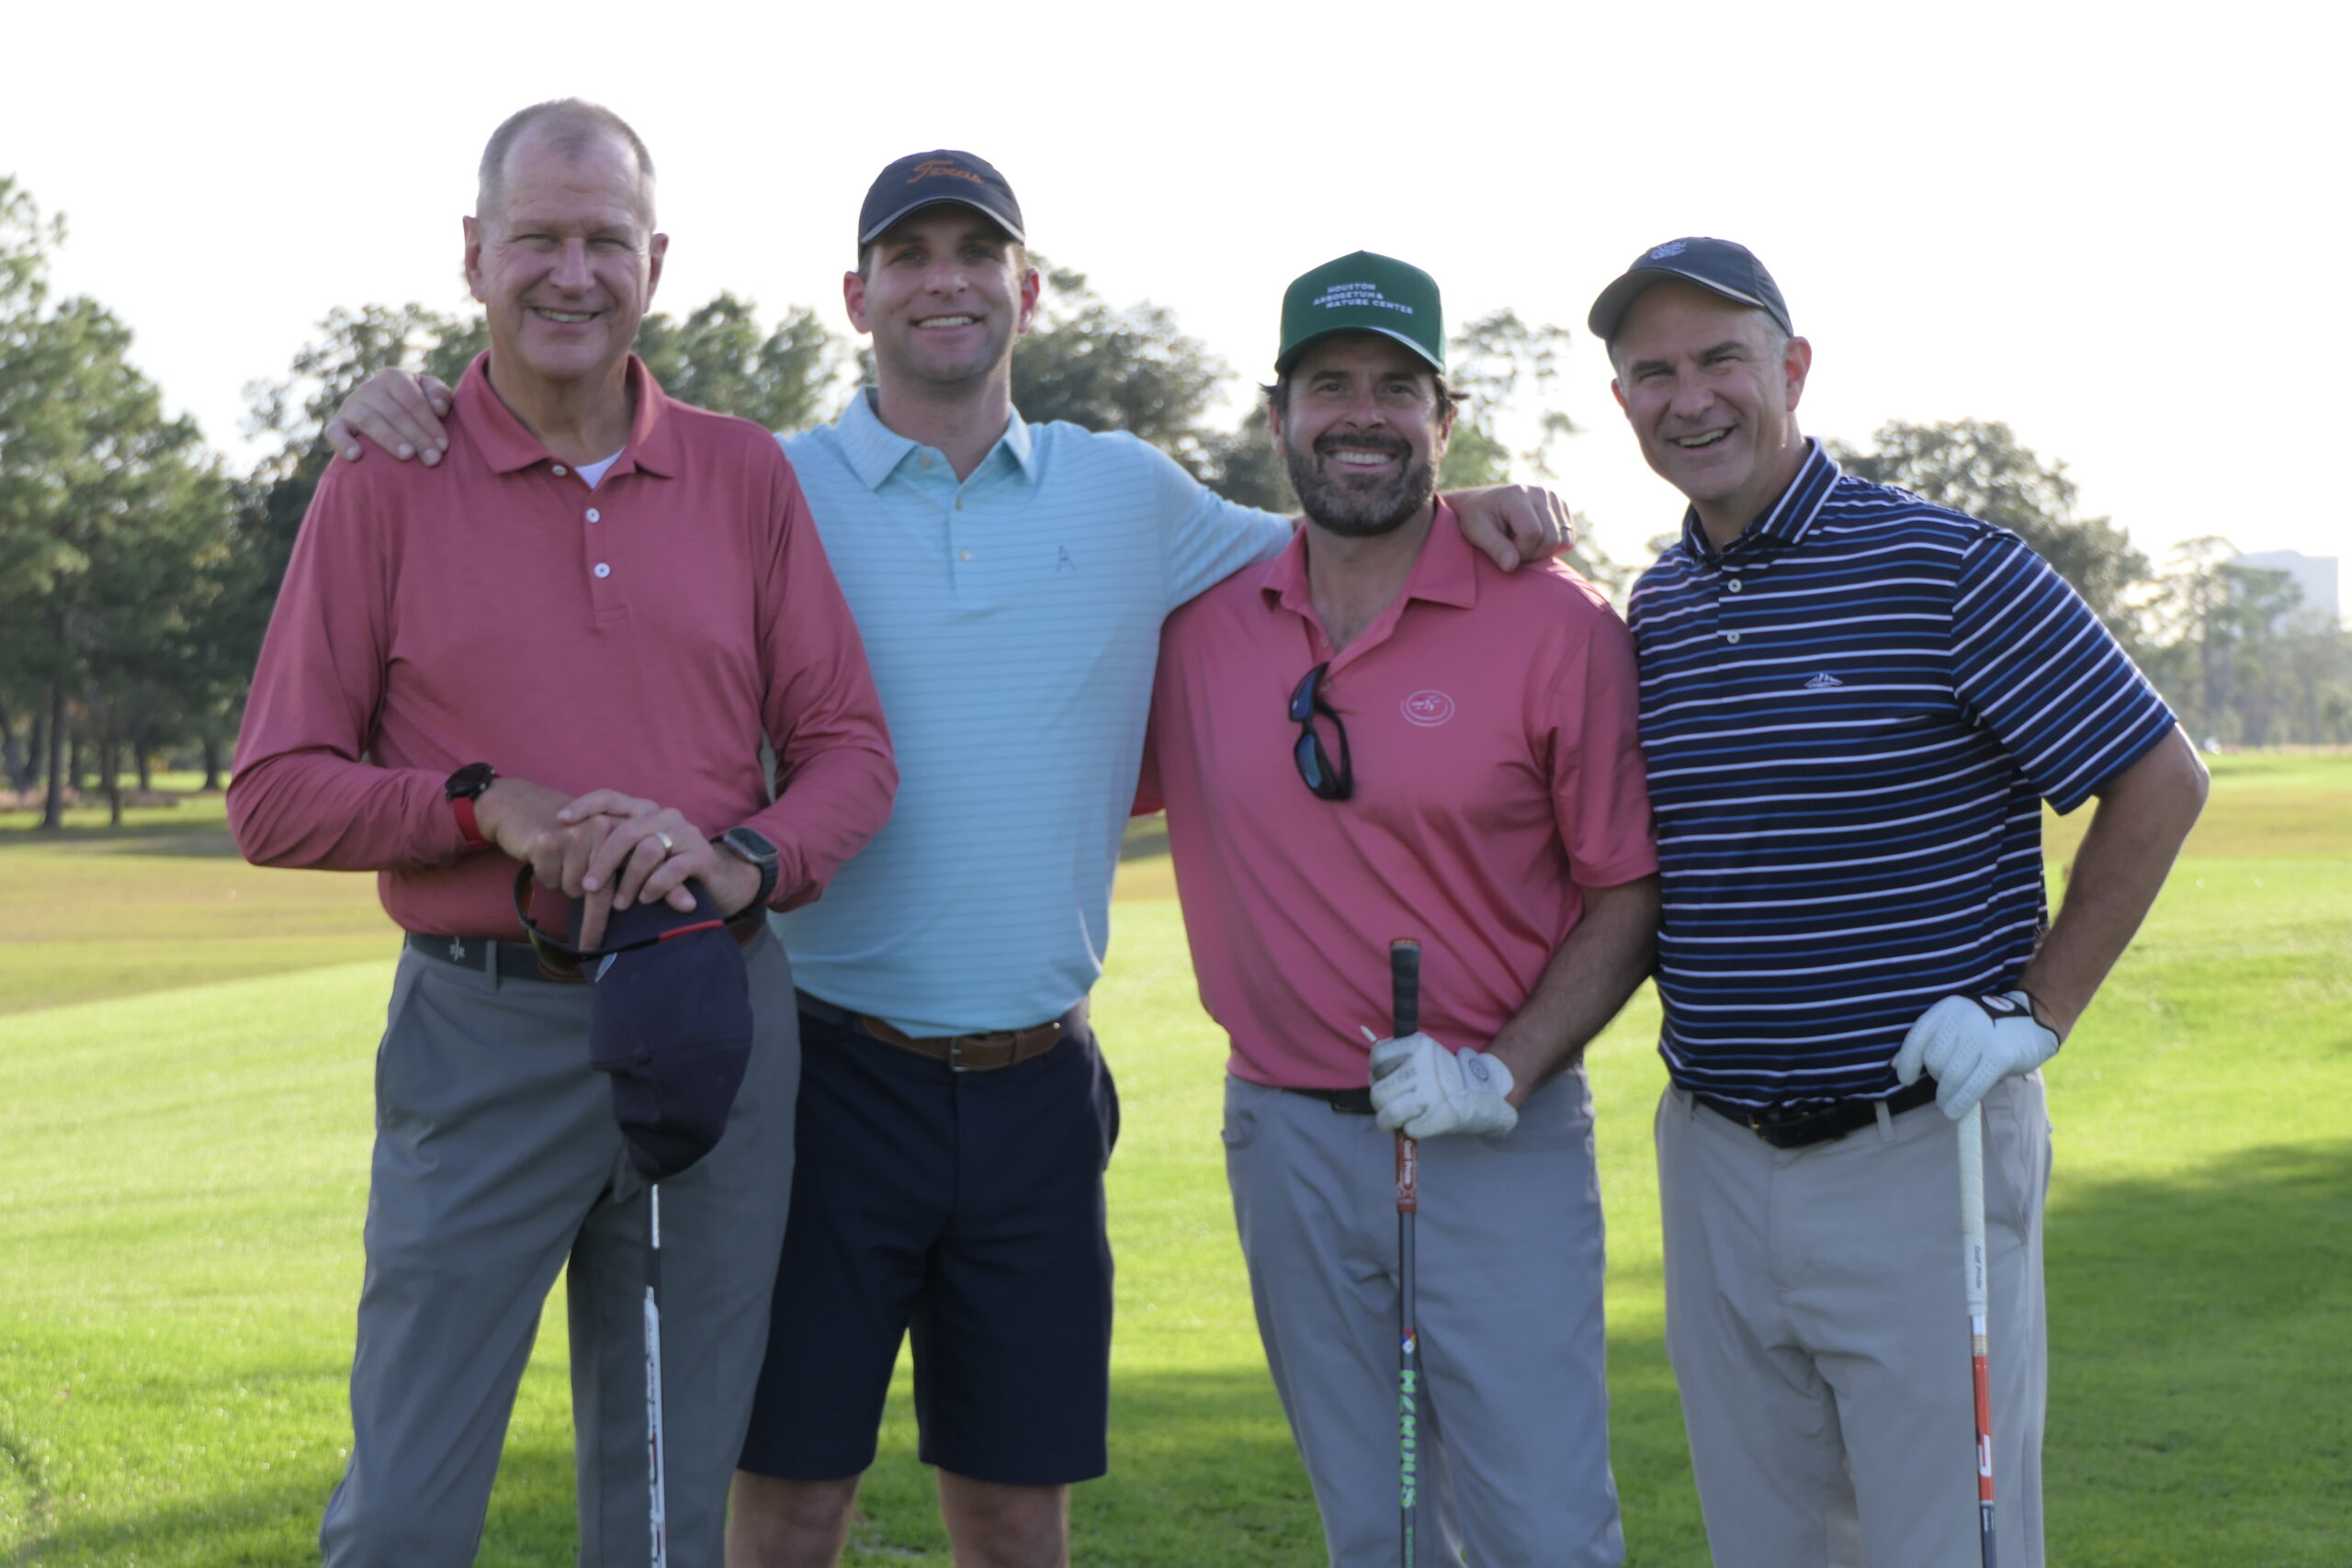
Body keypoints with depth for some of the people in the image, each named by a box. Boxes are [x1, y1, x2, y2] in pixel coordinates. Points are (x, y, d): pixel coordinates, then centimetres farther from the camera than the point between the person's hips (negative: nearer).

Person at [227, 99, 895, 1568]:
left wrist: (745, 856, -14)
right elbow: (276, 797, -1)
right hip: (485, 1033, -2)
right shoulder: (386, 484, 0)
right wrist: (486, 805, -16)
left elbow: (851, 747, 6)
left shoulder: (746, 475, 7)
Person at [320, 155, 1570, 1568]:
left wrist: (1458, 509, 7)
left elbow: (1307, 550, 24)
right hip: (833, 1069, -2)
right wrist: (408, 428, -12)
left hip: (1038, 1083, 3)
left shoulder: (1129, 497, 9)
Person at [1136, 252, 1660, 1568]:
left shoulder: (1558, 626, -7)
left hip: (1499, 1145, -3)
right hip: (1287, 1137, 3)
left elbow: (1632, 889, -3)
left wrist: (1506, 1072, -14)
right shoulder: (1199, 624, 2)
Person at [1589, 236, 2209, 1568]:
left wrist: (2039, 1012, -11)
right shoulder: (1653, 611, 9)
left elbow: (2162, 781, -6)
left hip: (1926, 1149, -5)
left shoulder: (1949, 568, -9)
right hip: (1714, 1161, 5)